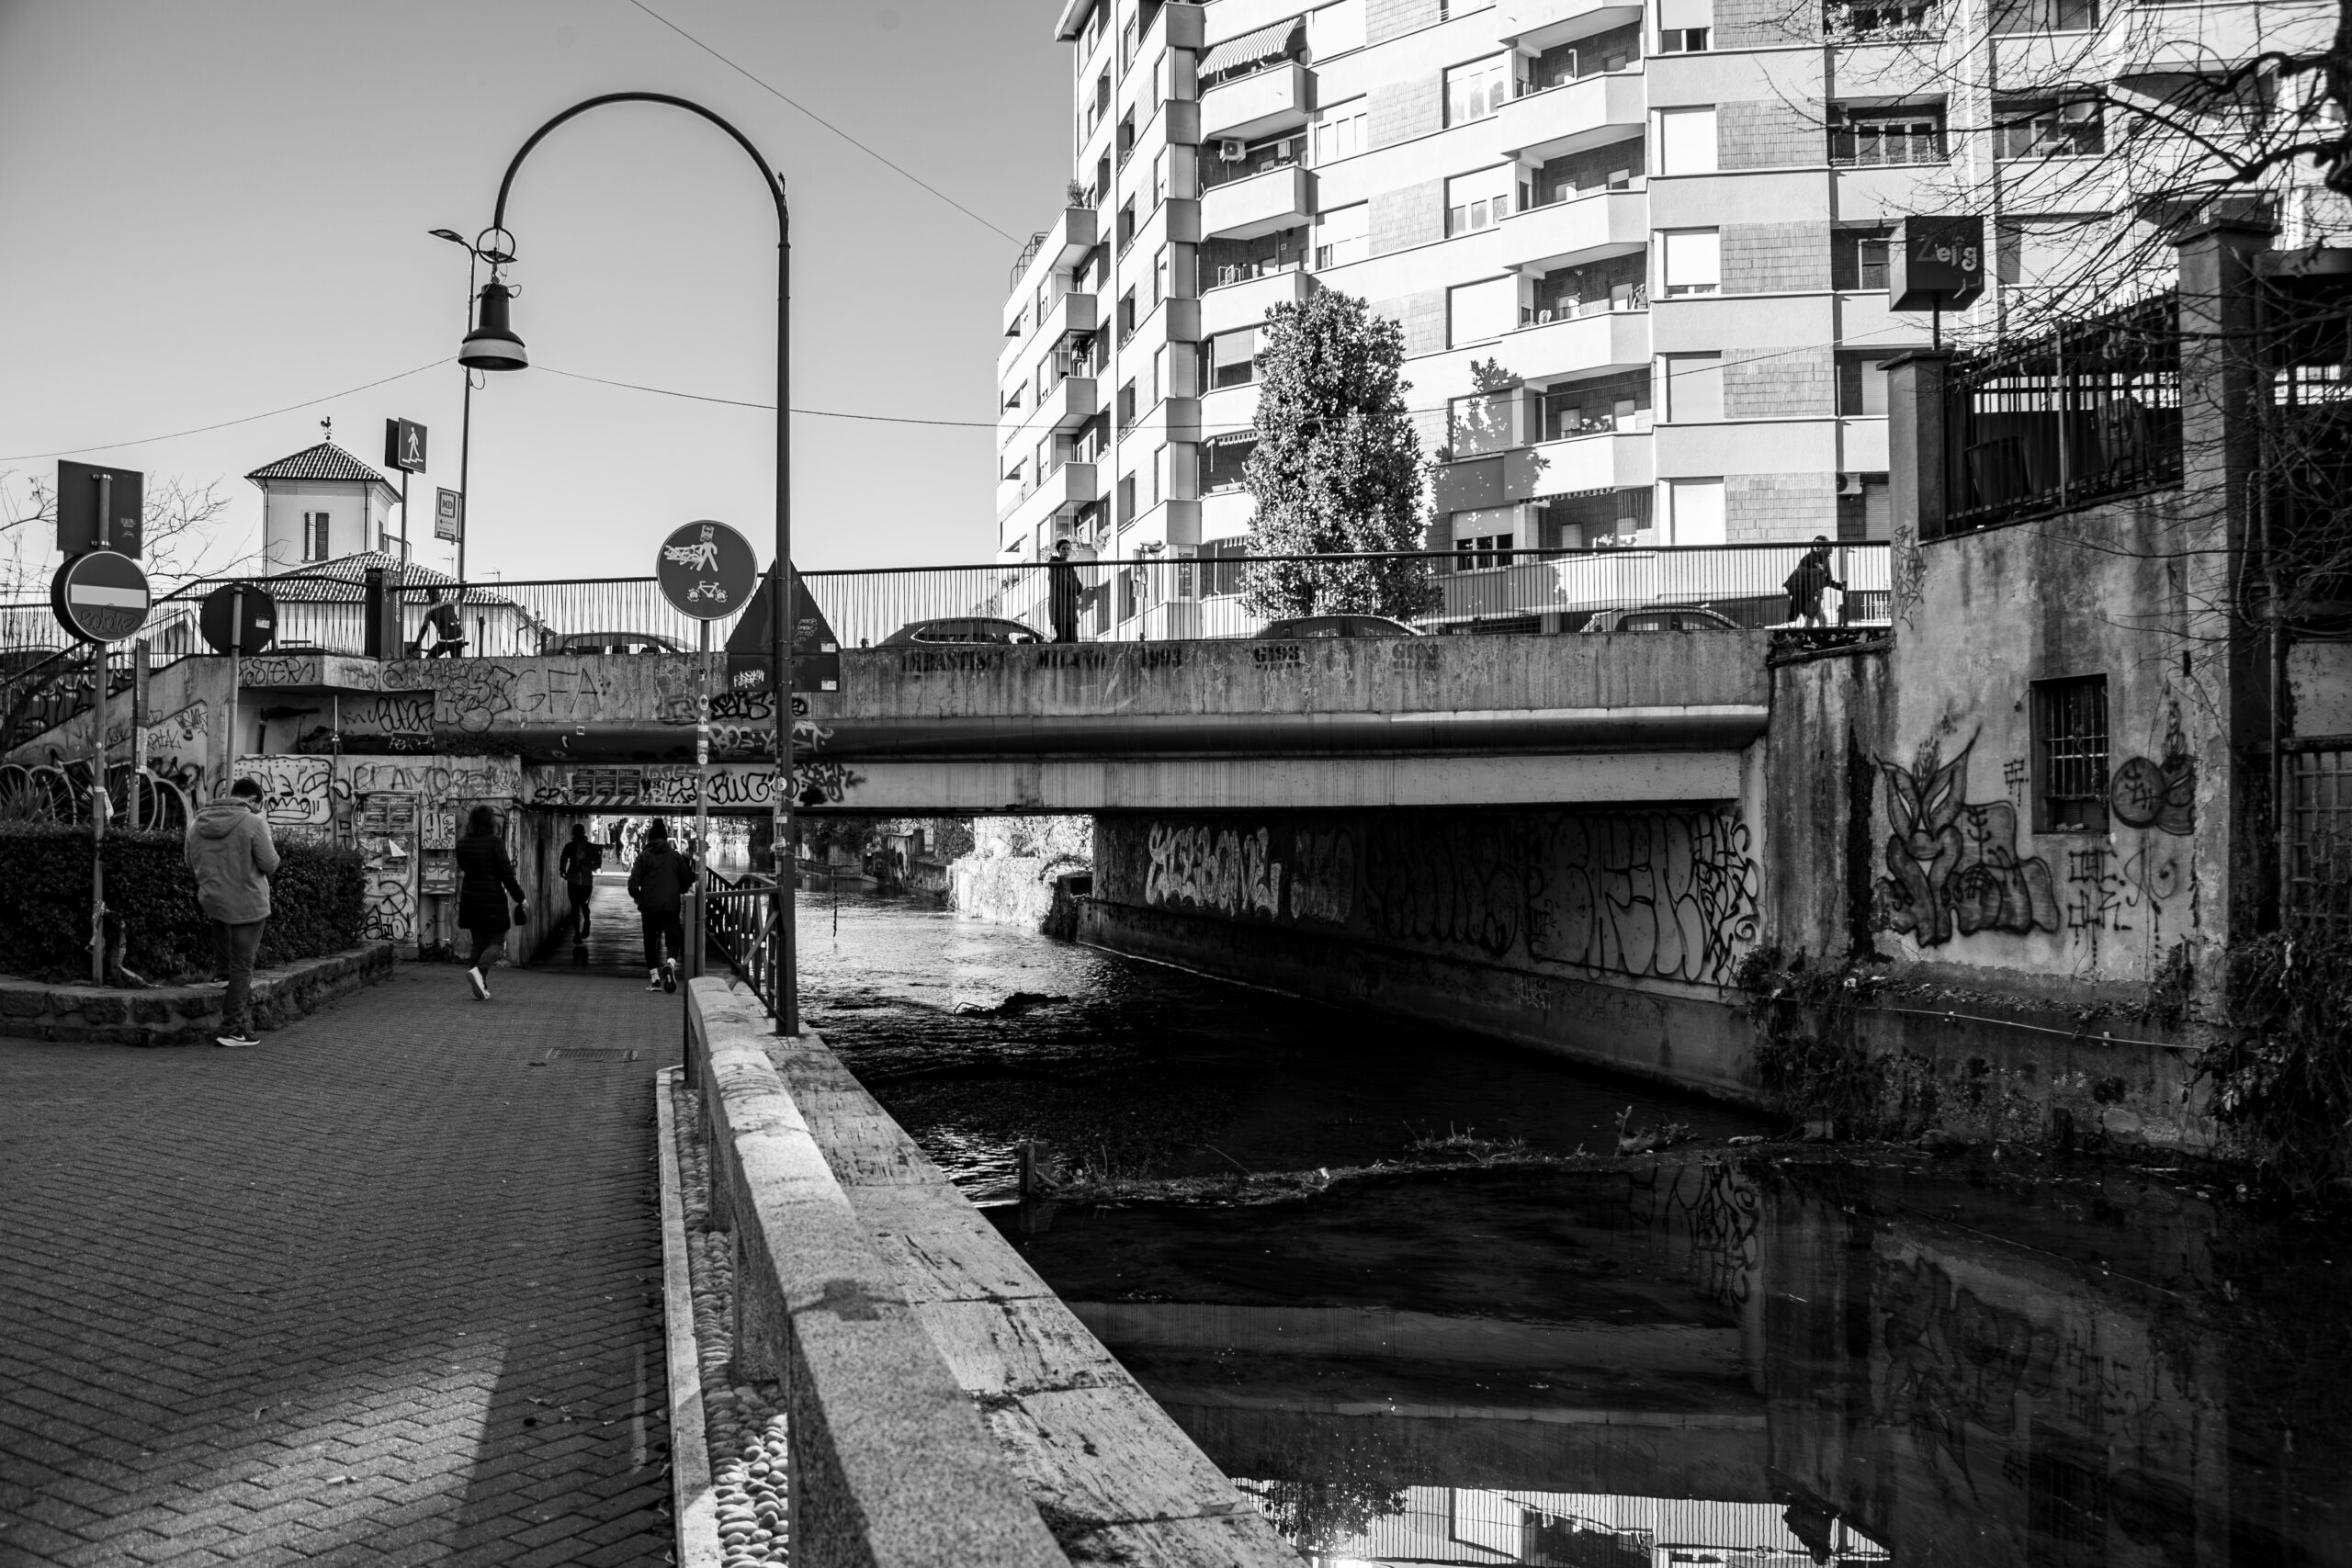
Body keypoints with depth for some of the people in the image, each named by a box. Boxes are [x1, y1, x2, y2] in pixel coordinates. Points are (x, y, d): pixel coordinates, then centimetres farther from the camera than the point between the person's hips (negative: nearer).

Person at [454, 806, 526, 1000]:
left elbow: (465, 870, 14)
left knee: (479, 942, 14)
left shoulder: (462, 844, 4)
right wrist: (520, 898, -5)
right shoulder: (495, 842, -12)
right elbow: (507, 874, -12)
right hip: (492, 899, -5)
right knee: (496, 942, 4)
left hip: (470, 898, 5)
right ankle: (478, 970, -22)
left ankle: (482, 987, 9)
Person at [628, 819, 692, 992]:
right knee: (674, 939, 10)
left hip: (649, 906, -1)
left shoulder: (644, 856, 1)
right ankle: (670, 964, -20)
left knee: (650, 942, 11)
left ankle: (654, 979, 8)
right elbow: (687, 883, 9)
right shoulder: (675, 856, 7)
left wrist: (638, 897, 12)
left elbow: (633, 883, -6)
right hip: (671, 905, 1)